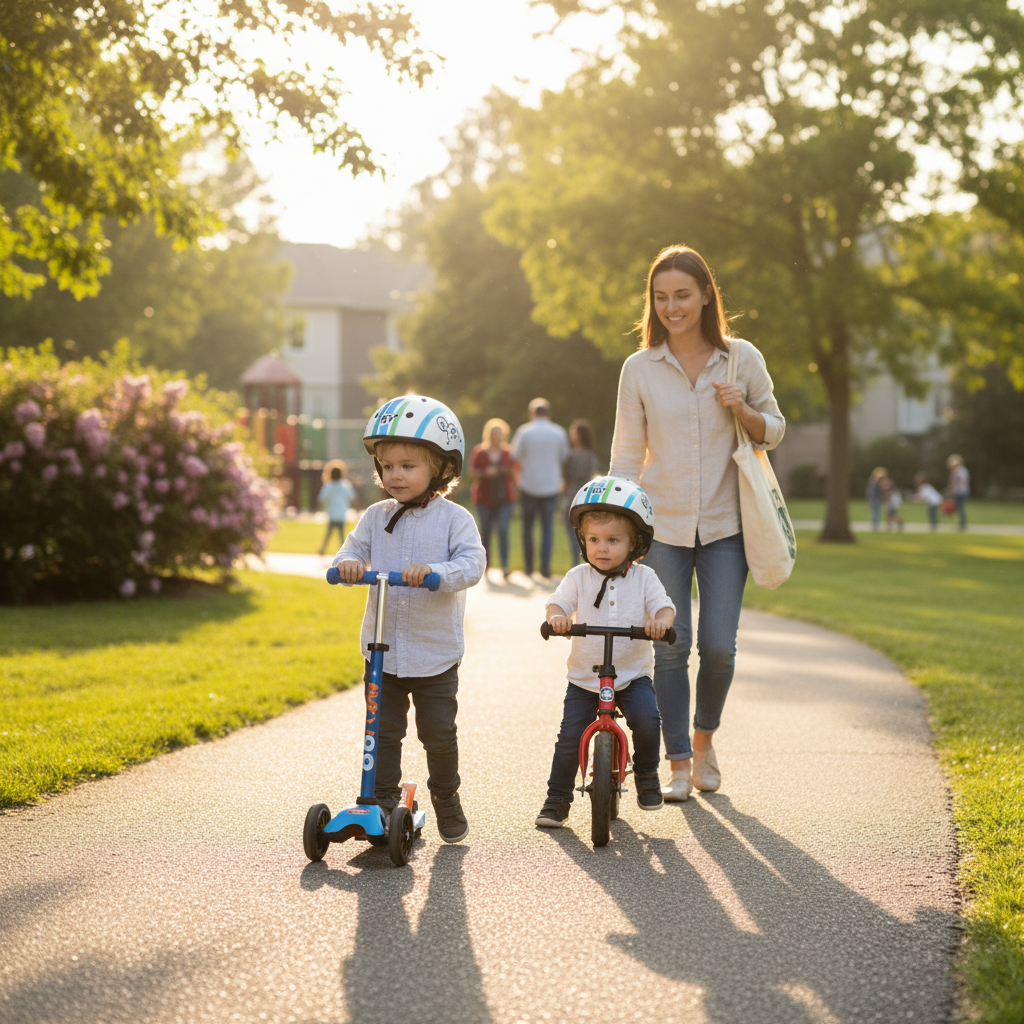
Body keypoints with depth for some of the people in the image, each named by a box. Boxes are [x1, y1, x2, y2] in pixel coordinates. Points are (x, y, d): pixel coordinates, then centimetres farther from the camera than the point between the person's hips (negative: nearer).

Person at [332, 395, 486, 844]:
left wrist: (434, 571, -36)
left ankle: (446, 797, 27)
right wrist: (348, 563, -24)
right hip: (382, 650, 3)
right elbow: (354, 551, 0)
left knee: (439, 731, 6)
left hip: (435, 652, -3)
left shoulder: (453, 519, -7)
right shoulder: (376, 517, 4)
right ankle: (382, 802, 18)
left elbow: (472, 564, -19)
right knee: (382, 731, 6)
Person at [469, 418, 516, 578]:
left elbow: (514, 473, 13)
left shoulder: (508, 453, 7)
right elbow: (472, 473, 1)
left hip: (504, 499, 0)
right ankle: (485, 563, 22)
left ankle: (505, 565, -17)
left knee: (503, 530, -12)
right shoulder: (479, 452, 3)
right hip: (484, 498, 0)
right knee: (485, 531, 7)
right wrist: (485, 473, -16)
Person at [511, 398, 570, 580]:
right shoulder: (559, 432, 0)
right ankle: (545, 566, -9)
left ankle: (528, 566, 14)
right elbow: (564, 457, 6)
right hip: (551, 485, 1)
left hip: (529, 485, -1)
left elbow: (516, 456, -3)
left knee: (527, 526, 11)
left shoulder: (524, 431, -5)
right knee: (548, 527, 2)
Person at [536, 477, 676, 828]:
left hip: (633, 674, -1)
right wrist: (556, 617, -35)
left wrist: (660, 621, -34)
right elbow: (558, 602, -11)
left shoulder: (643, 578, -1)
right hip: (584, 677, 1)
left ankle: (647, 776, 1)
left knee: (647, 720, -24)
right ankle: (557, 799, 11)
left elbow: (664, 606, -10)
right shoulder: (578, 577, -1)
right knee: (570, 737, -5)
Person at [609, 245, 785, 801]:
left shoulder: (742, 358, 1)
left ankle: (704, 739, 24)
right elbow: (626, 455, 5)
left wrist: (742, 409, -12)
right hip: (662, 526, 0)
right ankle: (679, 762, 12)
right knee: (669, 646, -1)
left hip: (724, 524, 0)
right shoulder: (640, 368, 1)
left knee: (718, 646, -3)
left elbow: (773, 431, 9)